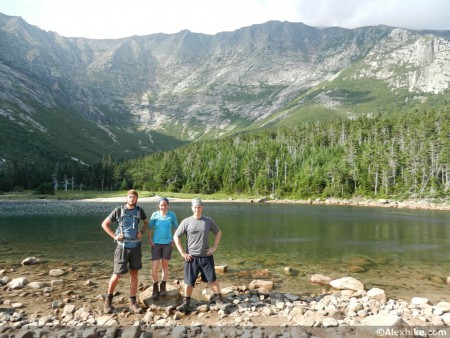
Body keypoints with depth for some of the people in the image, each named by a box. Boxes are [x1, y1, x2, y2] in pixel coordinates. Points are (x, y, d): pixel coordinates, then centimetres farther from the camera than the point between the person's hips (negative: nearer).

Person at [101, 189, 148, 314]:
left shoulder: (139, 210, 0)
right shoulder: (119, 210, -8)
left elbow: (146, 222, 19)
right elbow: (104, 224, 1)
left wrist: (142, 232, 2)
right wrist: (115, 236, -8)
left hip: (136, 246, 3)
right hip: (123, 246, -3)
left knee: (134, 273, 6)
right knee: (117, 274, 2)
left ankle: (133, 302, 16)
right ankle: (109, 299, 25)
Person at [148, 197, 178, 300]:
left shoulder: (172, 215, -5)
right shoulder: (155, 214, -5)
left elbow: (176, 228, 5)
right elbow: (150, 228, 3)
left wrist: (174, 239, -2)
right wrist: (150, 240, -3)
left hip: (168, 244, 1)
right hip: (156, 244, 0)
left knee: (165, 265, 12)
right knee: (154, 267, -4)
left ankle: (163, 286, 29)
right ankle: (155, 287, 17)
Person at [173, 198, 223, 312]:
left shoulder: (208, 221, -1)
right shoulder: (186, 222, -6)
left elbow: (218, 232, 13)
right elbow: (176, 237, -2)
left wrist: (215, 247, 4)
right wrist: (182, 253, -6)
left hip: (206, 256, 1)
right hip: (191, 257, -1)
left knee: (212, 278, 9)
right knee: (189, 281, 6)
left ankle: (217, 298, 26)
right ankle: (186, 303, 21)